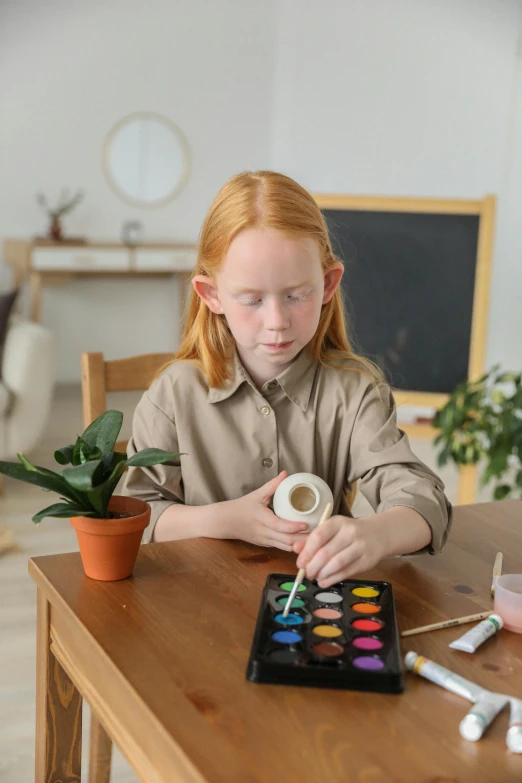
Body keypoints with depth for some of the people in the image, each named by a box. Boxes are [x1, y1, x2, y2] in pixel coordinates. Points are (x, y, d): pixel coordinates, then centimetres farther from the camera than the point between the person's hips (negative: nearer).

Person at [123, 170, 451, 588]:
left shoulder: (355, 390, -4)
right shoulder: (175, 395, -3)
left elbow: (421, 498, -15)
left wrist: (375, 535, -37)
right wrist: (223, 521, -15)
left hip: (321, 591, 1)